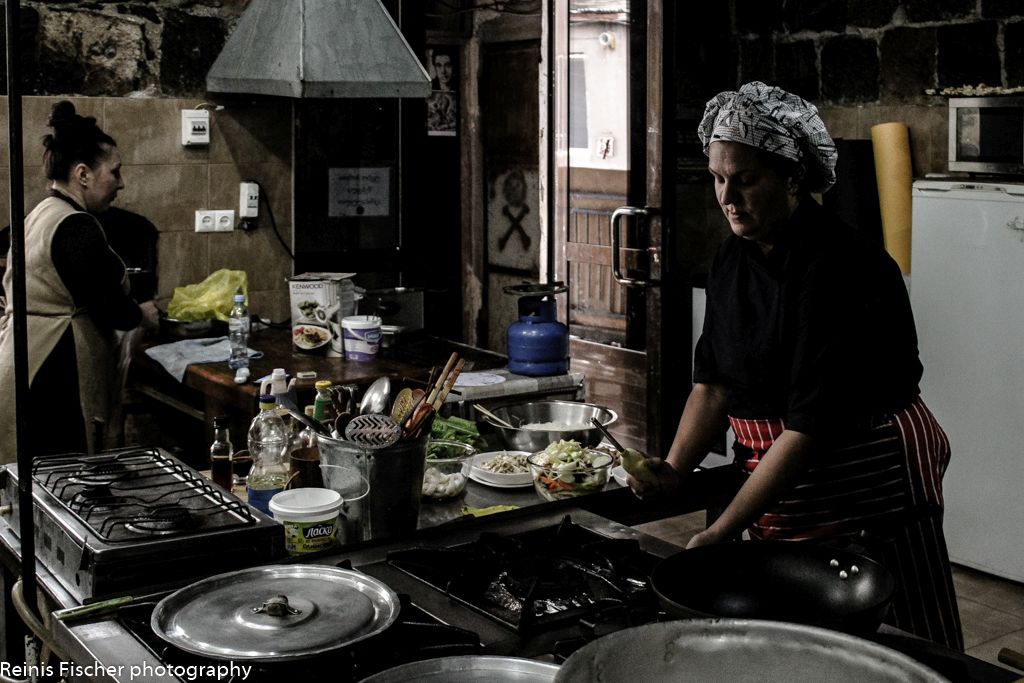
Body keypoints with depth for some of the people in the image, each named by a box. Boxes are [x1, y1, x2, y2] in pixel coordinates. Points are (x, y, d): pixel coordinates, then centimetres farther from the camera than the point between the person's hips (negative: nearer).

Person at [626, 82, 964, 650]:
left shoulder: (840, 269, -23)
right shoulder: (733, 261, 3)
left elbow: (812, 424, -26)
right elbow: (715, 383, 6)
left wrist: (721, 532, -25)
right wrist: (673, 470, -11)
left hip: (872, 491, -7)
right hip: (772, 482, 7)